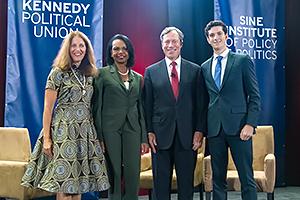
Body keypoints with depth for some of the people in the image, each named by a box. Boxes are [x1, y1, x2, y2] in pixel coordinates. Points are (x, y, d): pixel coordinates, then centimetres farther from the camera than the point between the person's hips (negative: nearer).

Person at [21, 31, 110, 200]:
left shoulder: (90, 75, 12)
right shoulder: (58, 73, -3)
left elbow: (90, 105, 13)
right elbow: (48, 107, -5)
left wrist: (97, 134, 6)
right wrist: (46, 138, -10)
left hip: (86, 132, 5)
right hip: (63, 131, -5)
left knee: (79, 181, 6)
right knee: (63, 184, -4)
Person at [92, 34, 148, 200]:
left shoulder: (138, 78, 14)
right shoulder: (103, 74, 2)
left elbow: (140, 108, 14)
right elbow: (97, 106, -1)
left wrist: (144, 138, 9)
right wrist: (99, 136, -8)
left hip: (132, 129, 3)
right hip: (110, 129, -3)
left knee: (133, 175, 0)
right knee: (114, 174, 1)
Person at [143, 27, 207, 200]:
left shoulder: (195, 70, 6)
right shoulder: (151, 72, 6)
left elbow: (201, 104, 4)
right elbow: (147, 105, 4)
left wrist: (200, 131, -4)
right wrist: (149, 132, -3)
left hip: (188, 136, 0)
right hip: (161, 135, 0)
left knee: (187, 184, 9)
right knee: (161, 185, 8)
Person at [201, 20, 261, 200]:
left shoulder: (243, 61, 3)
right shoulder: (205, 67, 14)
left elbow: (255, 96, -1)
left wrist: (250, 124, -11)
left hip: (238, 127, -3)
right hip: (214, 129, 4)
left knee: (247, 178, -1)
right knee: (218, 179, 9)